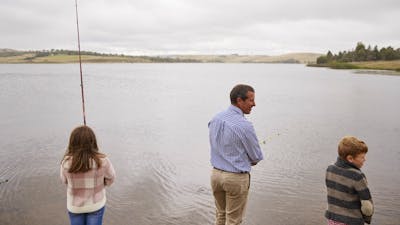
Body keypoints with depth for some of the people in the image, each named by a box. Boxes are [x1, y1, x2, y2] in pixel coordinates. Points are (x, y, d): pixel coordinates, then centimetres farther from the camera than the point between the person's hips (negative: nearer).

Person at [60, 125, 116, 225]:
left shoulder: (66, 162, -24)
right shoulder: (102, 161, -26)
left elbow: (64, 180, -5)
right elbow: (110, 178, -7)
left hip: (75, 205, 1)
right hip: (96, 203, 0)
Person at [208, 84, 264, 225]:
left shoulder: (215, 119, -1)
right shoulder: (244, 126, -22)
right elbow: (257, 157, -10)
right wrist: (250, 161, 13)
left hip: (216, 174, 6)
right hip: (236, 178, -6)